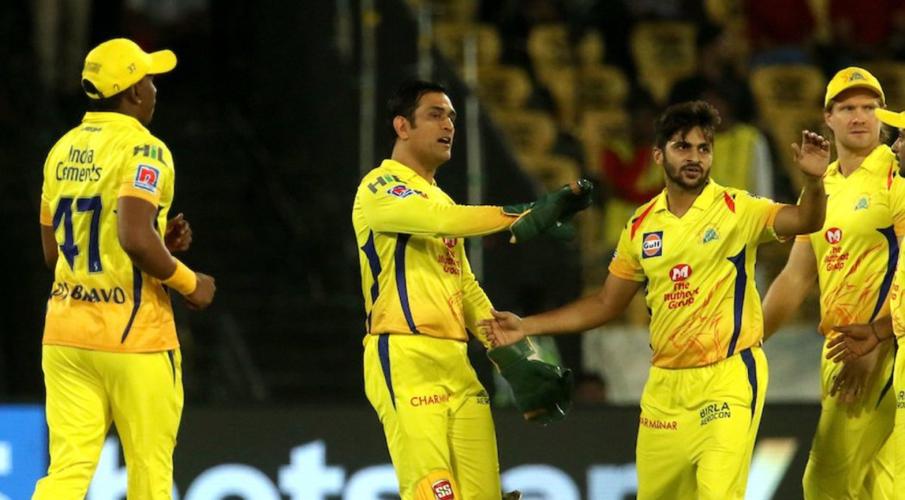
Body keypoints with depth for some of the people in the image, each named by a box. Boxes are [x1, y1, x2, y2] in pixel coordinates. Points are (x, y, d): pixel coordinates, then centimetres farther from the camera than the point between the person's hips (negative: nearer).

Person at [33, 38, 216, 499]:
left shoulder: (62, 150, 12)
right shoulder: (141, 150, -10)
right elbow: (135, 238, -24)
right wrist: (188, 283, -9)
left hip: (65, 334, 6)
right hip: (133, 338, -6)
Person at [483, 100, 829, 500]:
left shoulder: (736, 210, -5)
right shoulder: (642, 226, 8)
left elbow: (804, 220, -22)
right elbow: (606, 304, 18)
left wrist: (814, 182, -43)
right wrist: (526, 327, 15)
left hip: (727, 380, -5)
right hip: (665, 384, 5)